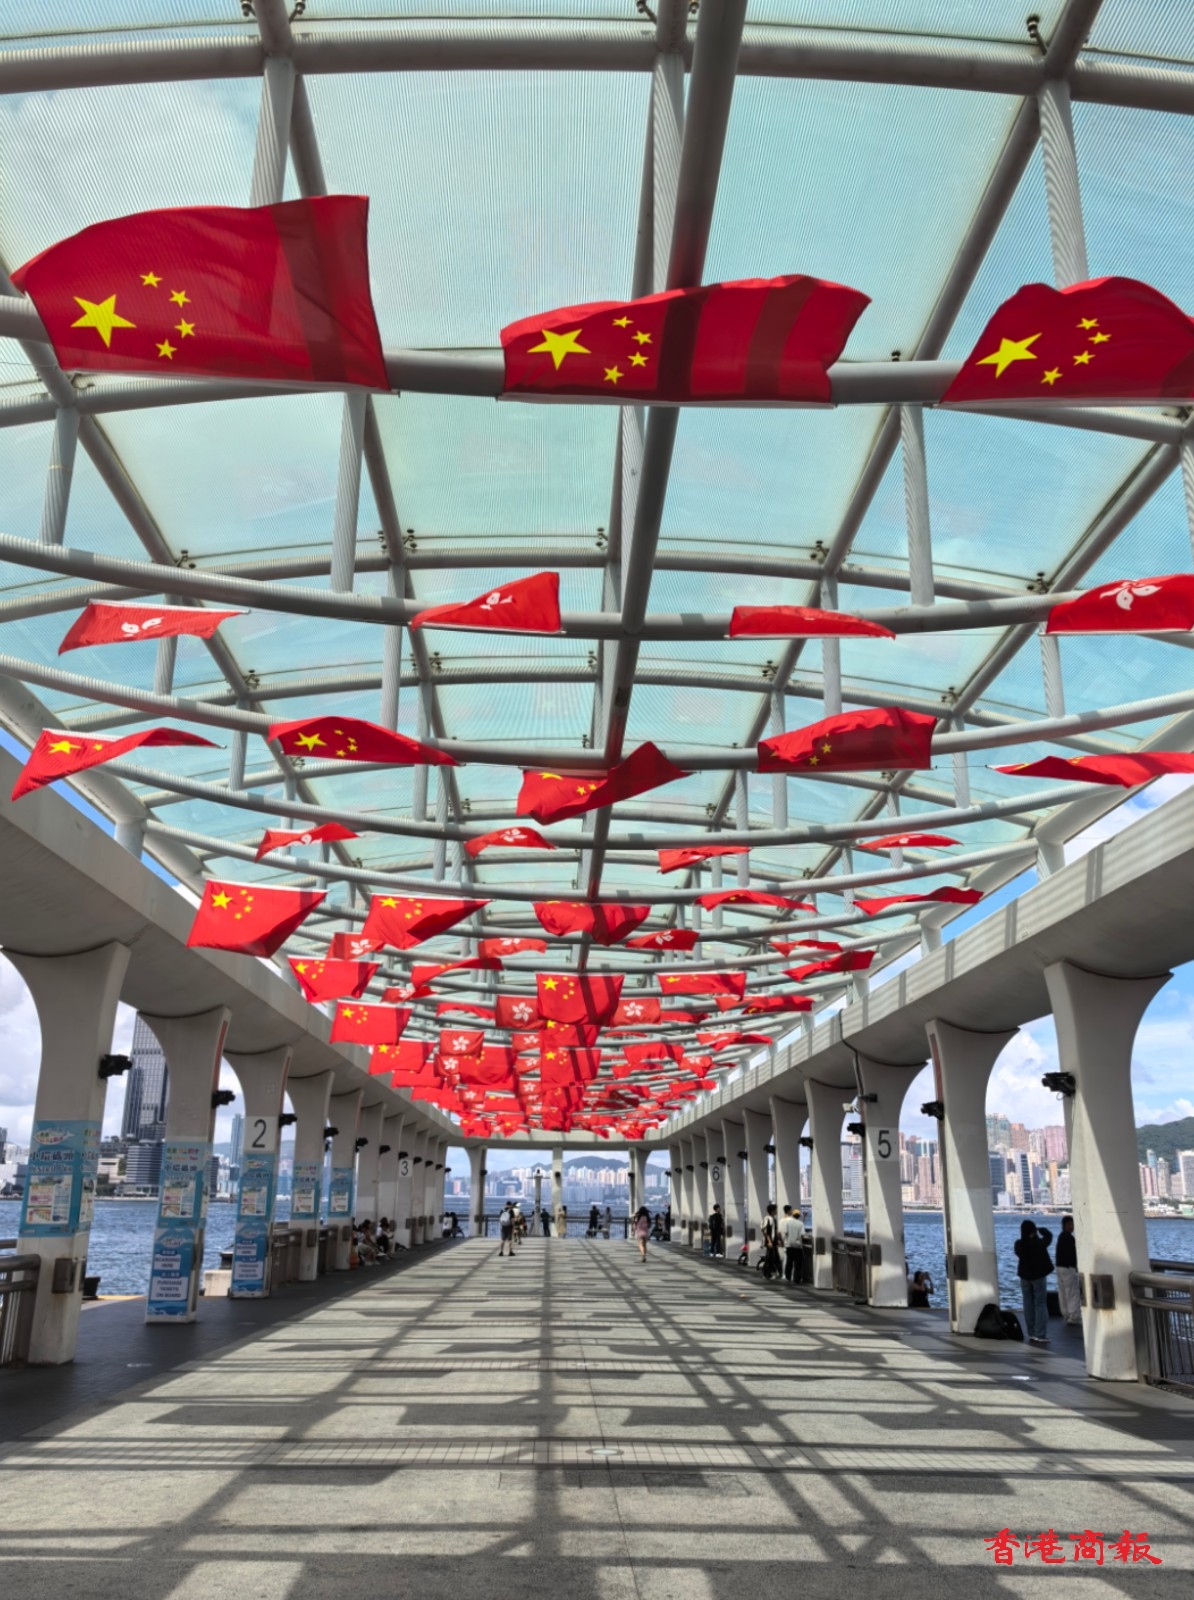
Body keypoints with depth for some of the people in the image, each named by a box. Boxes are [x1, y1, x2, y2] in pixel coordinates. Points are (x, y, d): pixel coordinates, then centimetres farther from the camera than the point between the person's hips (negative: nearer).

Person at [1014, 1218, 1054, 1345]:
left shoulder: (1018, 1244, -11)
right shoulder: (1039, 1243, -16)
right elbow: (1049, 1236, 3)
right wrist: (1040, 1229, 16)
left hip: (1024, 1276, 3)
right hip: (1039, 1276, -3)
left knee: (1028, 1305, 10)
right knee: (1040, 1304, 1)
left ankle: (1031, 1334, 13)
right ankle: (1040, 1335, -5)